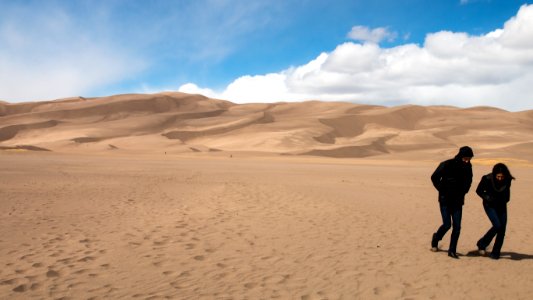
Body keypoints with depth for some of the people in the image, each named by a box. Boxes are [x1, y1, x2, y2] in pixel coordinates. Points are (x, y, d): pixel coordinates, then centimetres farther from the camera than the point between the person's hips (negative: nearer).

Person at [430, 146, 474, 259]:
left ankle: (452, 250, 7)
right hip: (445, 200, -4)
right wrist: (442, 190, -6)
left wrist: (464, 191, 7)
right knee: (447, 225, -7)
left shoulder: (468, 167, 0)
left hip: (458, 201, 4)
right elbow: (434, 177, -6)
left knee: (457, 227, -2)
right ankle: (436, 239, 23)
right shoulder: (447, 165, -15)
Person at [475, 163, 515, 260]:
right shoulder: (487, 179, -22)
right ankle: (482, 244, 2)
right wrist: (487, 198, -18)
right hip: (490, 205, -4)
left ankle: (495, 253, 9)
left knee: (502, 228, -3)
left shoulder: (507, 180, -13)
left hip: (501, 205, 4)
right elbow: (479, 191, -7)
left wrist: (505, 199, -4)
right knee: (497, 225, -19)